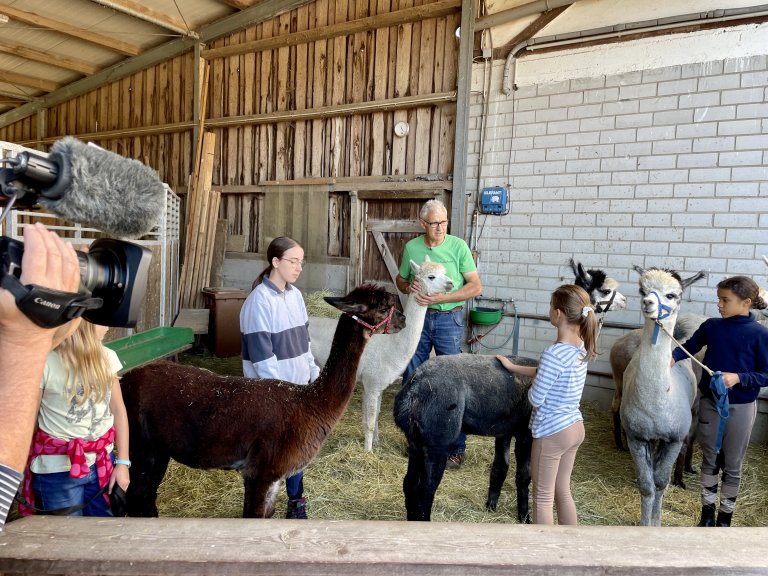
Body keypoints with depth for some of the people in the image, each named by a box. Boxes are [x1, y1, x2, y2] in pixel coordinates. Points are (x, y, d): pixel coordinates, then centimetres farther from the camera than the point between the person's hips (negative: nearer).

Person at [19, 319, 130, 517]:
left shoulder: (107, 357, -2)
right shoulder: (45, 363, -16)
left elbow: (118, 410, 3)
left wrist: (122, 462, 1)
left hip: (103, 462, 4)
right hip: (59, 469, -4)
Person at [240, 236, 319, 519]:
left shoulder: (295, 295, 5)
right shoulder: (259, 301, -18)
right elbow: (261, 355, -20)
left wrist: (314, 374, 10)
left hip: (298, 387, 7)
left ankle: (296, 502, 34)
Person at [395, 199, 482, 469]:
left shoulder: (458, 246, -8)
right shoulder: (411, 247, 1)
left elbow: (476, 286, -10)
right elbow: (400, 279, 16)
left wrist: (439, 298, -19)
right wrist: (408, 287, -9)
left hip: (449, 318, -3)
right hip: (418, 317, 4)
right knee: (411, 379, 11)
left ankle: (456, 447, 14)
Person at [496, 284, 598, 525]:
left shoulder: (554, 353, -27)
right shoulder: (582, 347, 0)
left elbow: (536, 398, -21)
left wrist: (531, 387, 1)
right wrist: (513, 367, 14)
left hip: (551, 433, -8)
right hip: (575, 427, 8)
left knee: (543, 497, 9)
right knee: (562, 491, 23)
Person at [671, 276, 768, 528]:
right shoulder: (711, 326, -3)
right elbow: (689, 346, 0)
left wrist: (738, 378, -25)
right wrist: (672, 357, -21)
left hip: (740, 408, -3)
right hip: (709, 403, 3)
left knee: (732, 465, 12)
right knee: (709, 460, 16)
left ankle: (725, 516, 30)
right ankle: (707, 511, 32)